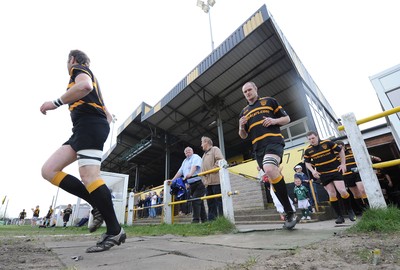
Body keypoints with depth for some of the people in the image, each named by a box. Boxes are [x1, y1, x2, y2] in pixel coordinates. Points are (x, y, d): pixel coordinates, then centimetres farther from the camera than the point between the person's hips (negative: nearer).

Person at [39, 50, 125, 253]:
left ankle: (115, 231, -13)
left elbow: (85, 86, -19)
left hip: (89, 124, -9)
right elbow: (108, 116, 29)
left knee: (89, 177, -18)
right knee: (49, 171, 2)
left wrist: (55, 103, -12)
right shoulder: (87, 75, 36)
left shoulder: (78, 69, 10)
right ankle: (99, 206, -2)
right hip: (85, 129, 9)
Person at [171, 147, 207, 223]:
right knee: (199, 202, 11)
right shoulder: (184, 161, 21)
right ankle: (204, 219, 17)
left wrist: (190, 174, -40)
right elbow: (180, 171, 21)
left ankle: (196, 220, -9)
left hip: (199, 183, -8)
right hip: (191, 185, 8)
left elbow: (195, 166, -23)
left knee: (195, 200, -14)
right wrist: (172, 180, 14)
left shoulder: (195, 157, -3)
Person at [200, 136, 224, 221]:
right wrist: (204, 179, 9)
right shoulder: (204, 155, 28)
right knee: (210, 202, 9)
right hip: (208, 182, 8)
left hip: (215, 180, -8)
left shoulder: (215, 149, 3)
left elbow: (220, 160, -14)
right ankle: (211, 219, 15)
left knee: (219, 200, -6)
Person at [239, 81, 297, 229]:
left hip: (274, 141, -5)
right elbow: (243, 136, 21)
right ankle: (289, 213, 21)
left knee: (269, 169, -32)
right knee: (273, 179, 5)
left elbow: (287, 118, 12)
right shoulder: (243, 112, 22)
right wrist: (241, 127, -1)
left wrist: (274, 120, -9)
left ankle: (290, 212, -17)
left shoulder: (270, 101, 13)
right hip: (258, 148, 5)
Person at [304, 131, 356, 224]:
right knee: (332, 194, 3)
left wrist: (343, 164, -3)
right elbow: (307, 162, 7)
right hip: (323, 174, 2)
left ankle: (350, 210, 17)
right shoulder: (308, 150, -5)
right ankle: (340, 216, 13)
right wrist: (313, 171, -9)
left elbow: (340, 150, 1)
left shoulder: (327, 143, -11)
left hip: (335, 170, -2)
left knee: (342, 191, -11)